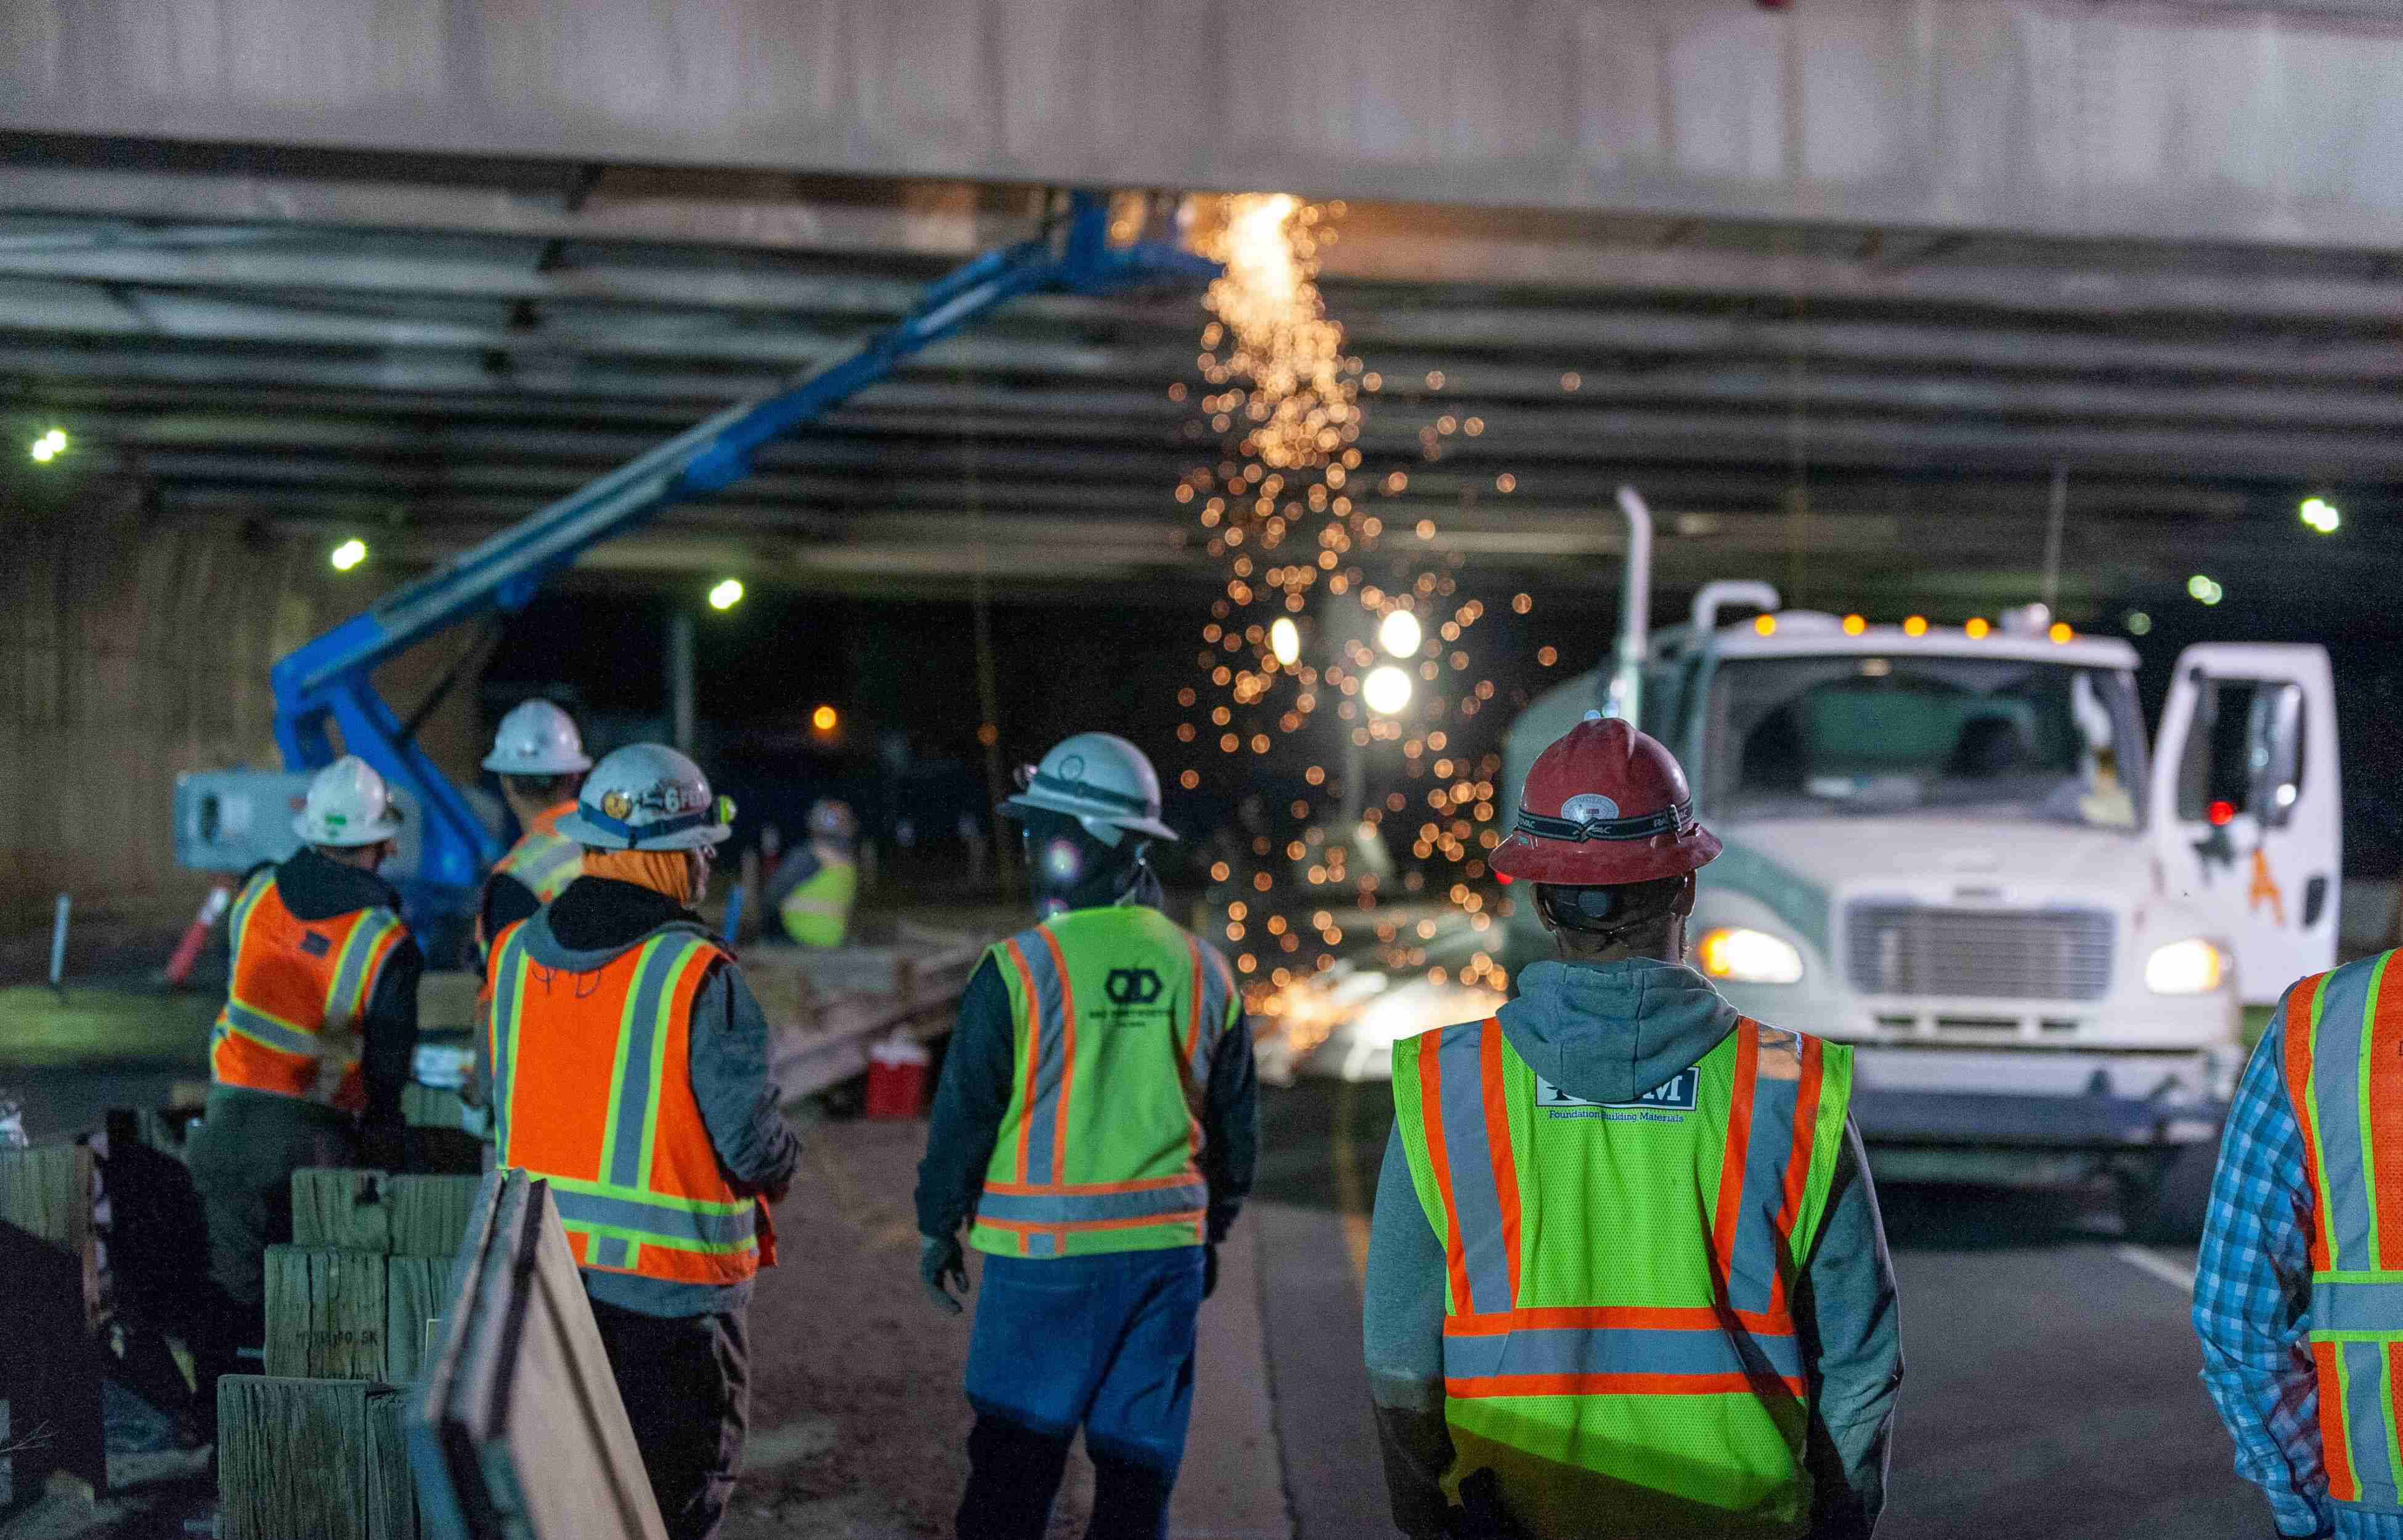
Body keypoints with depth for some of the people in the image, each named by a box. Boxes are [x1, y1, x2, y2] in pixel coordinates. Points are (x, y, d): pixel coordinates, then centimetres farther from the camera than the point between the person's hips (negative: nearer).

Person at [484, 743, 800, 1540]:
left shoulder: (514, 956, 0)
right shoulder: (699, 976, -18)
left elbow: (505, 1103, 8)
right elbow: (751, 1142, -17)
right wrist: (782, 1160, 5)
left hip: (542, 1265, 6)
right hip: (671, 1278, -5)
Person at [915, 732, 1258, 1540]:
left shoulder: (1019, 969, -12)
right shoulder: (1202, 970, 3)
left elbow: (965, 1113, -6)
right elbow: (1236, 1124, 11)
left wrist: (937, 1225, 7)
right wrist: (1210, 1232, 22)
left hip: (1046, 1251, -4)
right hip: (1168, 1246, 4)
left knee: (1013, 1463, 5)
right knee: (1139, 1458, 11)